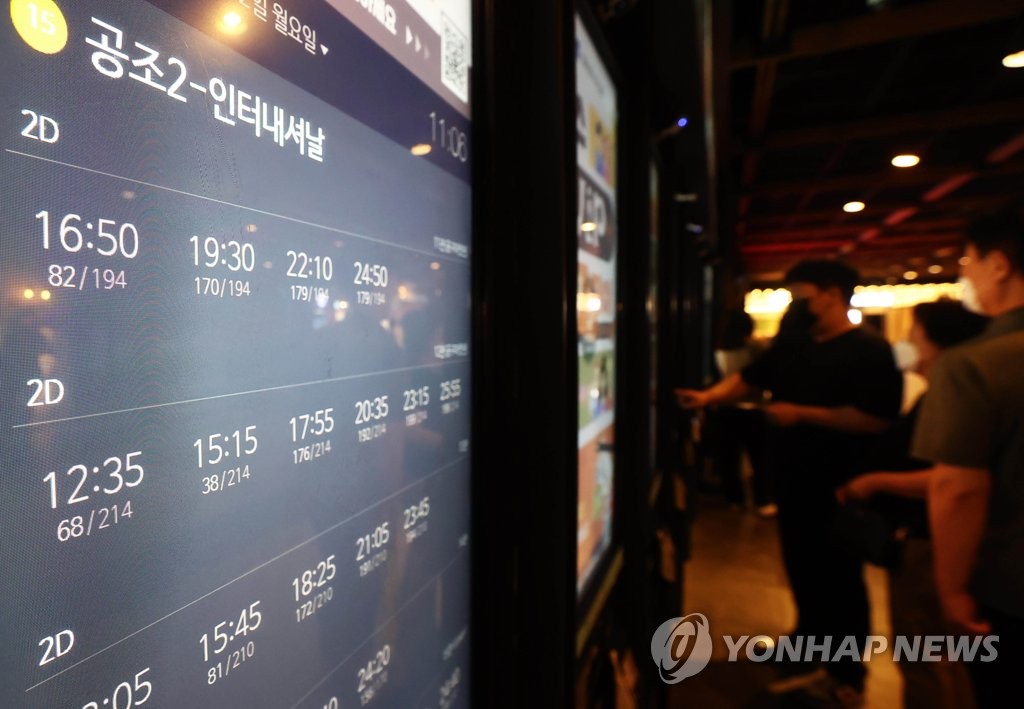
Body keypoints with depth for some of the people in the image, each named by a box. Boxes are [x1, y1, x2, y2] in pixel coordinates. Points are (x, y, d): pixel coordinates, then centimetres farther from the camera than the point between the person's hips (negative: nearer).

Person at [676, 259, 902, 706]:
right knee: (800, 564, 20)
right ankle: (810, 636, 43)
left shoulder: (869, 350, -15)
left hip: (839, 484, -6)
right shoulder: (791, 343, 7)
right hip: (793, 477, 7)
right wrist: (709, 396, -12)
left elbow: (877, 418, -22)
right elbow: (751, 377, 5)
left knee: (840, 576, 7)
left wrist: (802, 413, -23)